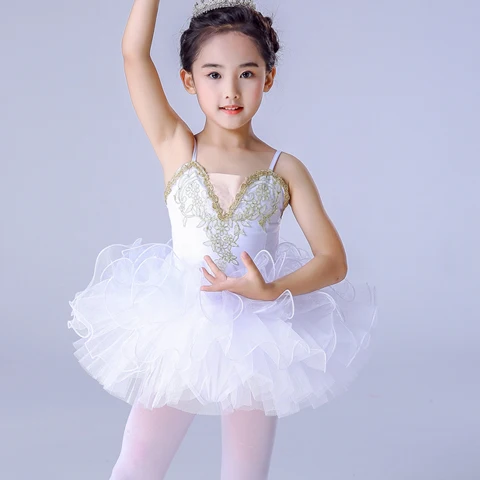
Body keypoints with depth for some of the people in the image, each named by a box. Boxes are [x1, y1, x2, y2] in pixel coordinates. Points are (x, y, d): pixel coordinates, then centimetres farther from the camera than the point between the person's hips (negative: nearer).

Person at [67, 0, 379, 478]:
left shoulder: (285, 170, -3)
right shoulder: (176, 149, -3)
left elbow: (333, 260, -6)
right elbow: (134, 53, -13)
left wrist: (271, 290, -22)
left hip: (256, 337, 1)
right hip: (179, 332, 0)